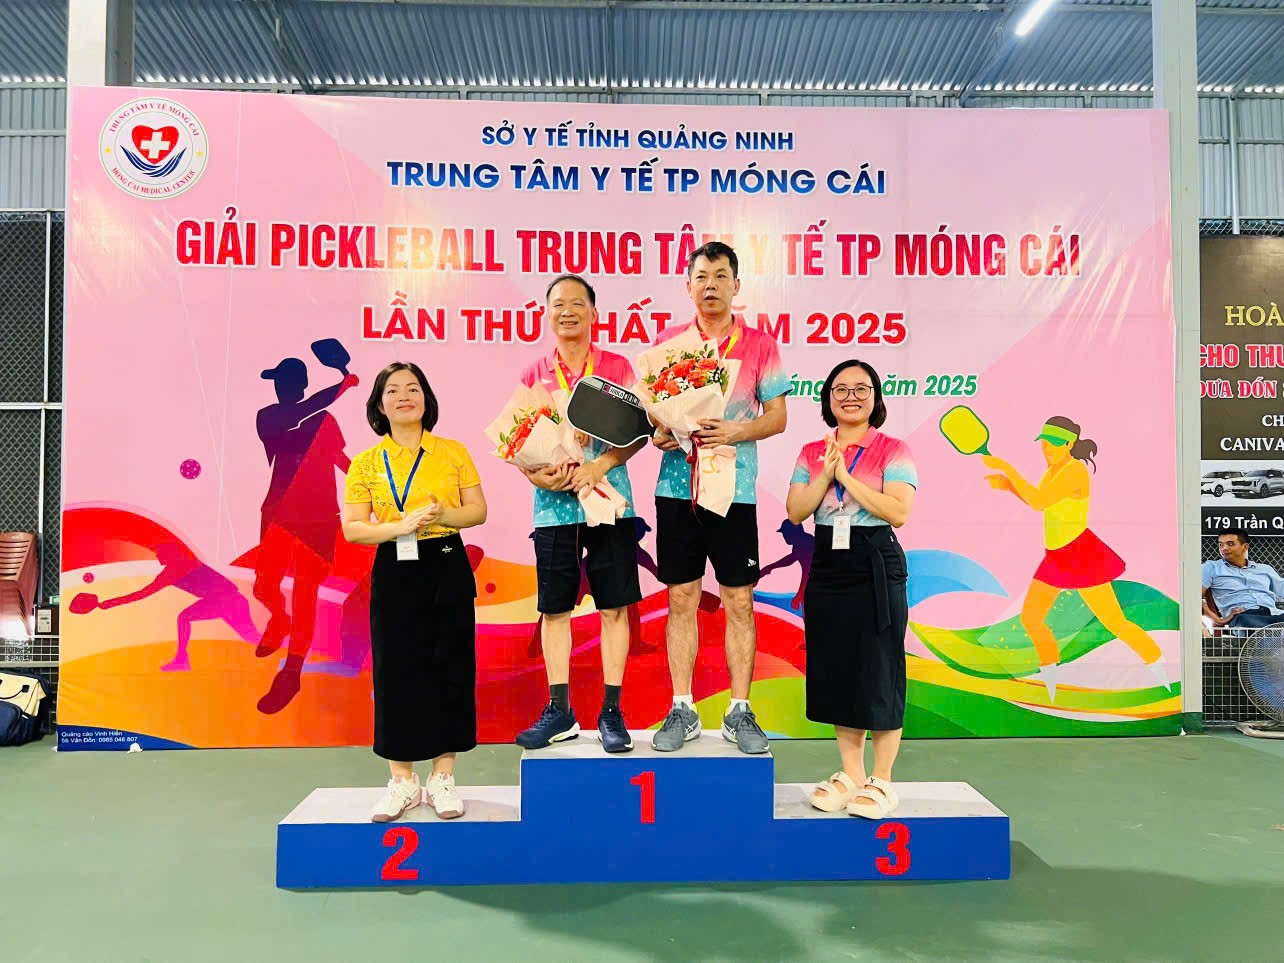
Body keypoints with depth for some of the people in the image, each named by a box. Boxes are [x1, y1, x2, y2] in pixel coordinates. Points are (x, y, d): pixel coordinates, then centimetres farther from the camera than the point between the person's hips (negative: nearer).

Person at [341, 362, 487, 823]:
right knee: (396, 673, 3)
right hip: (394, 575, 0)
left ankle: (443, 778, 18)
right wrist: (403, 525, -18)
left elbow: (478, 509, 2)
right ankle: (402, 782, 18)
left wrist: (442, 515, -18)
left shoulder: (453, 452, 4)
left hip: (447, 572, 0)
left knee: (450, 670, 3)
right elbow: (353, 529, -2)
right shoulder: (366, 463, 3)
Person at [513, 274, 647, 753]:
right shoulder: (534, 374, 9)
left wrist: (599, 465, -18)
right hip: (554, 506, 2)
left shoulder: (617, 367, 4)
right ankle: (559, 711, 18)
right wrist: (538, 476, -14)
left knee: (614, 606, 1)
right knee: (554, 608, 7)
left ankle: (612, 711, 11)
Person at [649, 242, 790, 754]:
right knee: (680, 599, 6)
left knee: (739, 601, 3)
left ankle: (740, 712, 15)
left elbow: (777, 417, 2)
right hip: (677, 485, 2)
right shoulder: (667, 341, 9)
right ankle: (682, 711, 16)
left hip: (734, 488, -2)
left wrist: (736, 431, -15)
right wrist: (657, 432, -8)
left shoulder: (760, 345, 4)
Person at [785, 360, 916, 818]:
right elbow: (795, 511, 0)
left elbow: (899, 511, -16)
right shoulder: (812, 453, 9)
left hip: (876, 570, -4)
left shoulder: (892, 451, -3)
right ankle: (850, 774, 24)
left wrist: (846, 476, -17)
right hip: (828, 569, 5)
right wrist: (825, 475, -14)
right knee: (835, 670, 9)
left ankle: (881, 780, 14)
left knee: (878, 672, 0)